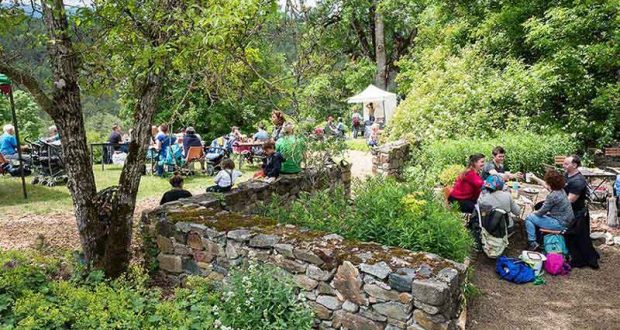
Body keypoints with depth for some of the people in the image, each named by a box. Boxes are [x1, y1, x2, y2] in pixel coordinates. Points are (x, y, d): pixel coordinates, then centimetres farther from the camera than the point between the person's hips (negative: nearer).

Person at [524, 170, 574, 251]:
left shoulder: (553, 195, -26)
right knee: (536, 217, 23)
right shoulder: (561, 190, 1)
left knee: (529, 218, -5)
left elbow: (541, 212, -16)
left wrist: (534, 212, 4)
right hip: (566, 221, 10)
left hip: (560, 224, -10)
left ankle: (532, 244, 2)